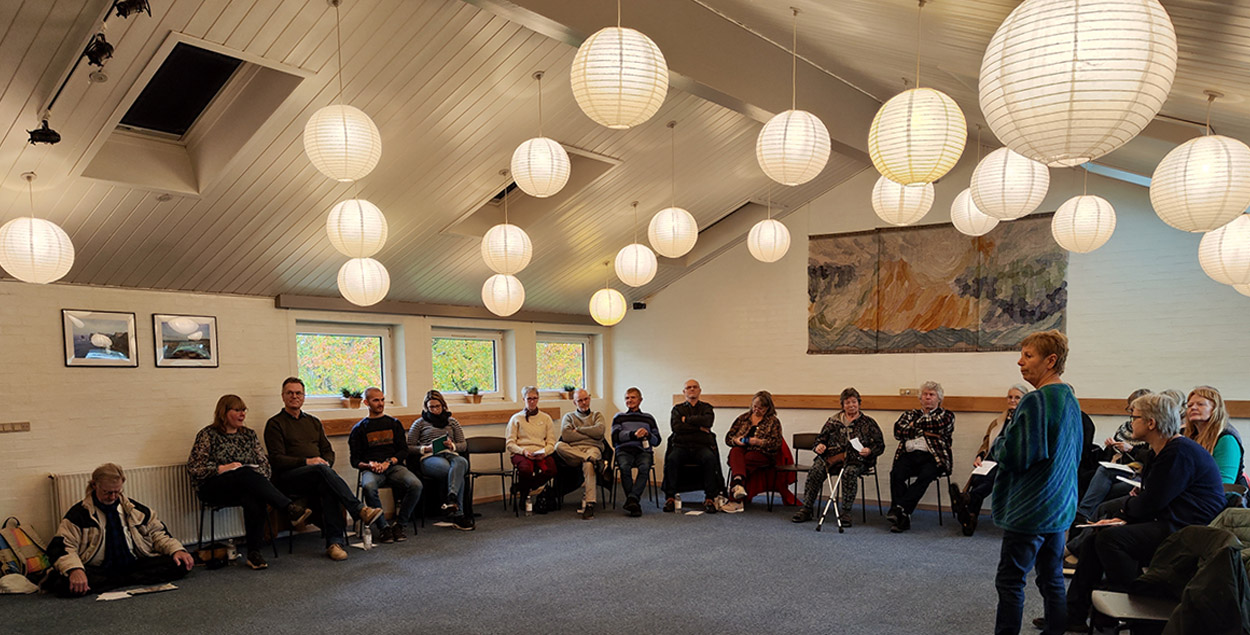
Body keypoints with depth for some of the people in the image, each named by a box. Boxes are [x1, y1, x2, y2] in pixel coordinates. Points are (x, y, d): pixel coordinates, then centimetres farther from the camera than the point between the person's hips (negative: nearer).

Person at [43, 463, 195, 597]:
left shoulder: (135, 509, 13)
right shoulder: (80, 513, 1)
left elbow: (157, 532, 18)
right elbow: (61, 547, -8)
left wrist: (176, 550, -3)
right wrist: (75, 570, -31)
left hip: (135, 565, 3)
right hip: (97, 570, -3)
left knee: (178, 564, -20)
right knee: (62, 581, -34)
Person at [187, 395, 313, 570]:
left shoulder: (249, 434, 18)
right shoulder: (208, 435, 5)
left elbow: (264, 463, 14)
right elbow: (193, 468, -2)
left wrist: (258, 478, -7)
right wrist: (221, 468, -15)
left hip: (245, 488, 4)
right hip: (214, 488, -4)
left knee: (254, 499, -35)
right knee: (246, 473, -36)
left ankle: (254, 553, -33)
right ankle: (290, 508, -50)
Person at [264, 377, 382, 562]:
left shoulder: (313, 422, 25)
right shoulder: (275, 424, 8)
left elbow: (328, 450, 21)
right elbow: (277, 460, -4)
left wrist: (326, 462, -3)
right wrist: (307, 462, -16)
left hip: (318, 476, 4)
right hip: (288, 478, -4)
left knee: (326, 487, -34)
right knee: (322, 471, -35)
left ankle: (335, 542, -40)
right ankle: (360, 511, -42)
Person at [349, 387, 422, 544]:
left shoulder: (394, 423, 18)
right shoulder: (359, 428, 14)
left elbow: (404, 451, 11)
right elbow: (355, 460, 10)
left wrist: (389, 462, -7)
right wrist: (369, 465, -11)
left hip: (394, 466, 1)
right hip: (371, 469, -1)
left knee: (416, 485, -29)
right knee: (368, 487, -38)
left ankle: (399, 524, -14)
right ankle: (383, 527, -24)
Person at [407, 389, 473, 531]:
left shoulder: (452, 421, 26)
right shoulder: (420, 423, 19)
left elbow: (463, 445, 21)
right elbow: (409, 447, 13)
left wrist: (452, 445, -2)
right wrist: (425, 448, -6)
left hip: (450, 455, 3)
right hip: (430, 458, -3)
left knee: (460, 462, -41)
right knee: (458, 473, -37)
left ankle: (451, 498, -55)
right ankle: (458, 515, -43)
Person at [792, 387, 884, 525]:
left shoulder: (868, 422, 15)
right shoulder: (833, 421, 22)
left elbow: (880, 445, 10)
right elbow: (821, 437, 22)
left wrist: (869, 451, -12)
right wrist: (819, 446, -2)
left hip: (856, 458, -2)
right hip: (833, 454, 2)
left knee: (849, 472, -37)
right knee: (815, 470, -27)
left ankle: (845, 513, -31)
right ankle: (806, 509, -24)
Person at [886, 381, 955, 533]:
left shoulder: (946, 415, 19)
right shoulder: (910, 414, 26)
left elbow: (939, 427, -4)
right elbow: (898, 432, 7)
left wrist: (916, 425, 8)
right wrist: (925, 430, 3)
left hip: (933, 457, -2)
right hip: (909, 454, 2)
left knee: (925, 476, -35)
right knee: (896, 473, -29)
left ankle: (900, 509, -37)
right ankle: (903, 518, -31)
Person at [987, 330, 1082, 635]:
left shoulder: (1036, 400, -19)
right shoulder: (1070, 398, 10)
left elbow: (1013, 457, -23)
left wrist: (1000, 439, -2)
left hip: (1030, 509, -9)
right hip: (1059, 506, 9)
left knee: (1010, 581, -1)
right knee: (1052, 579, 16)